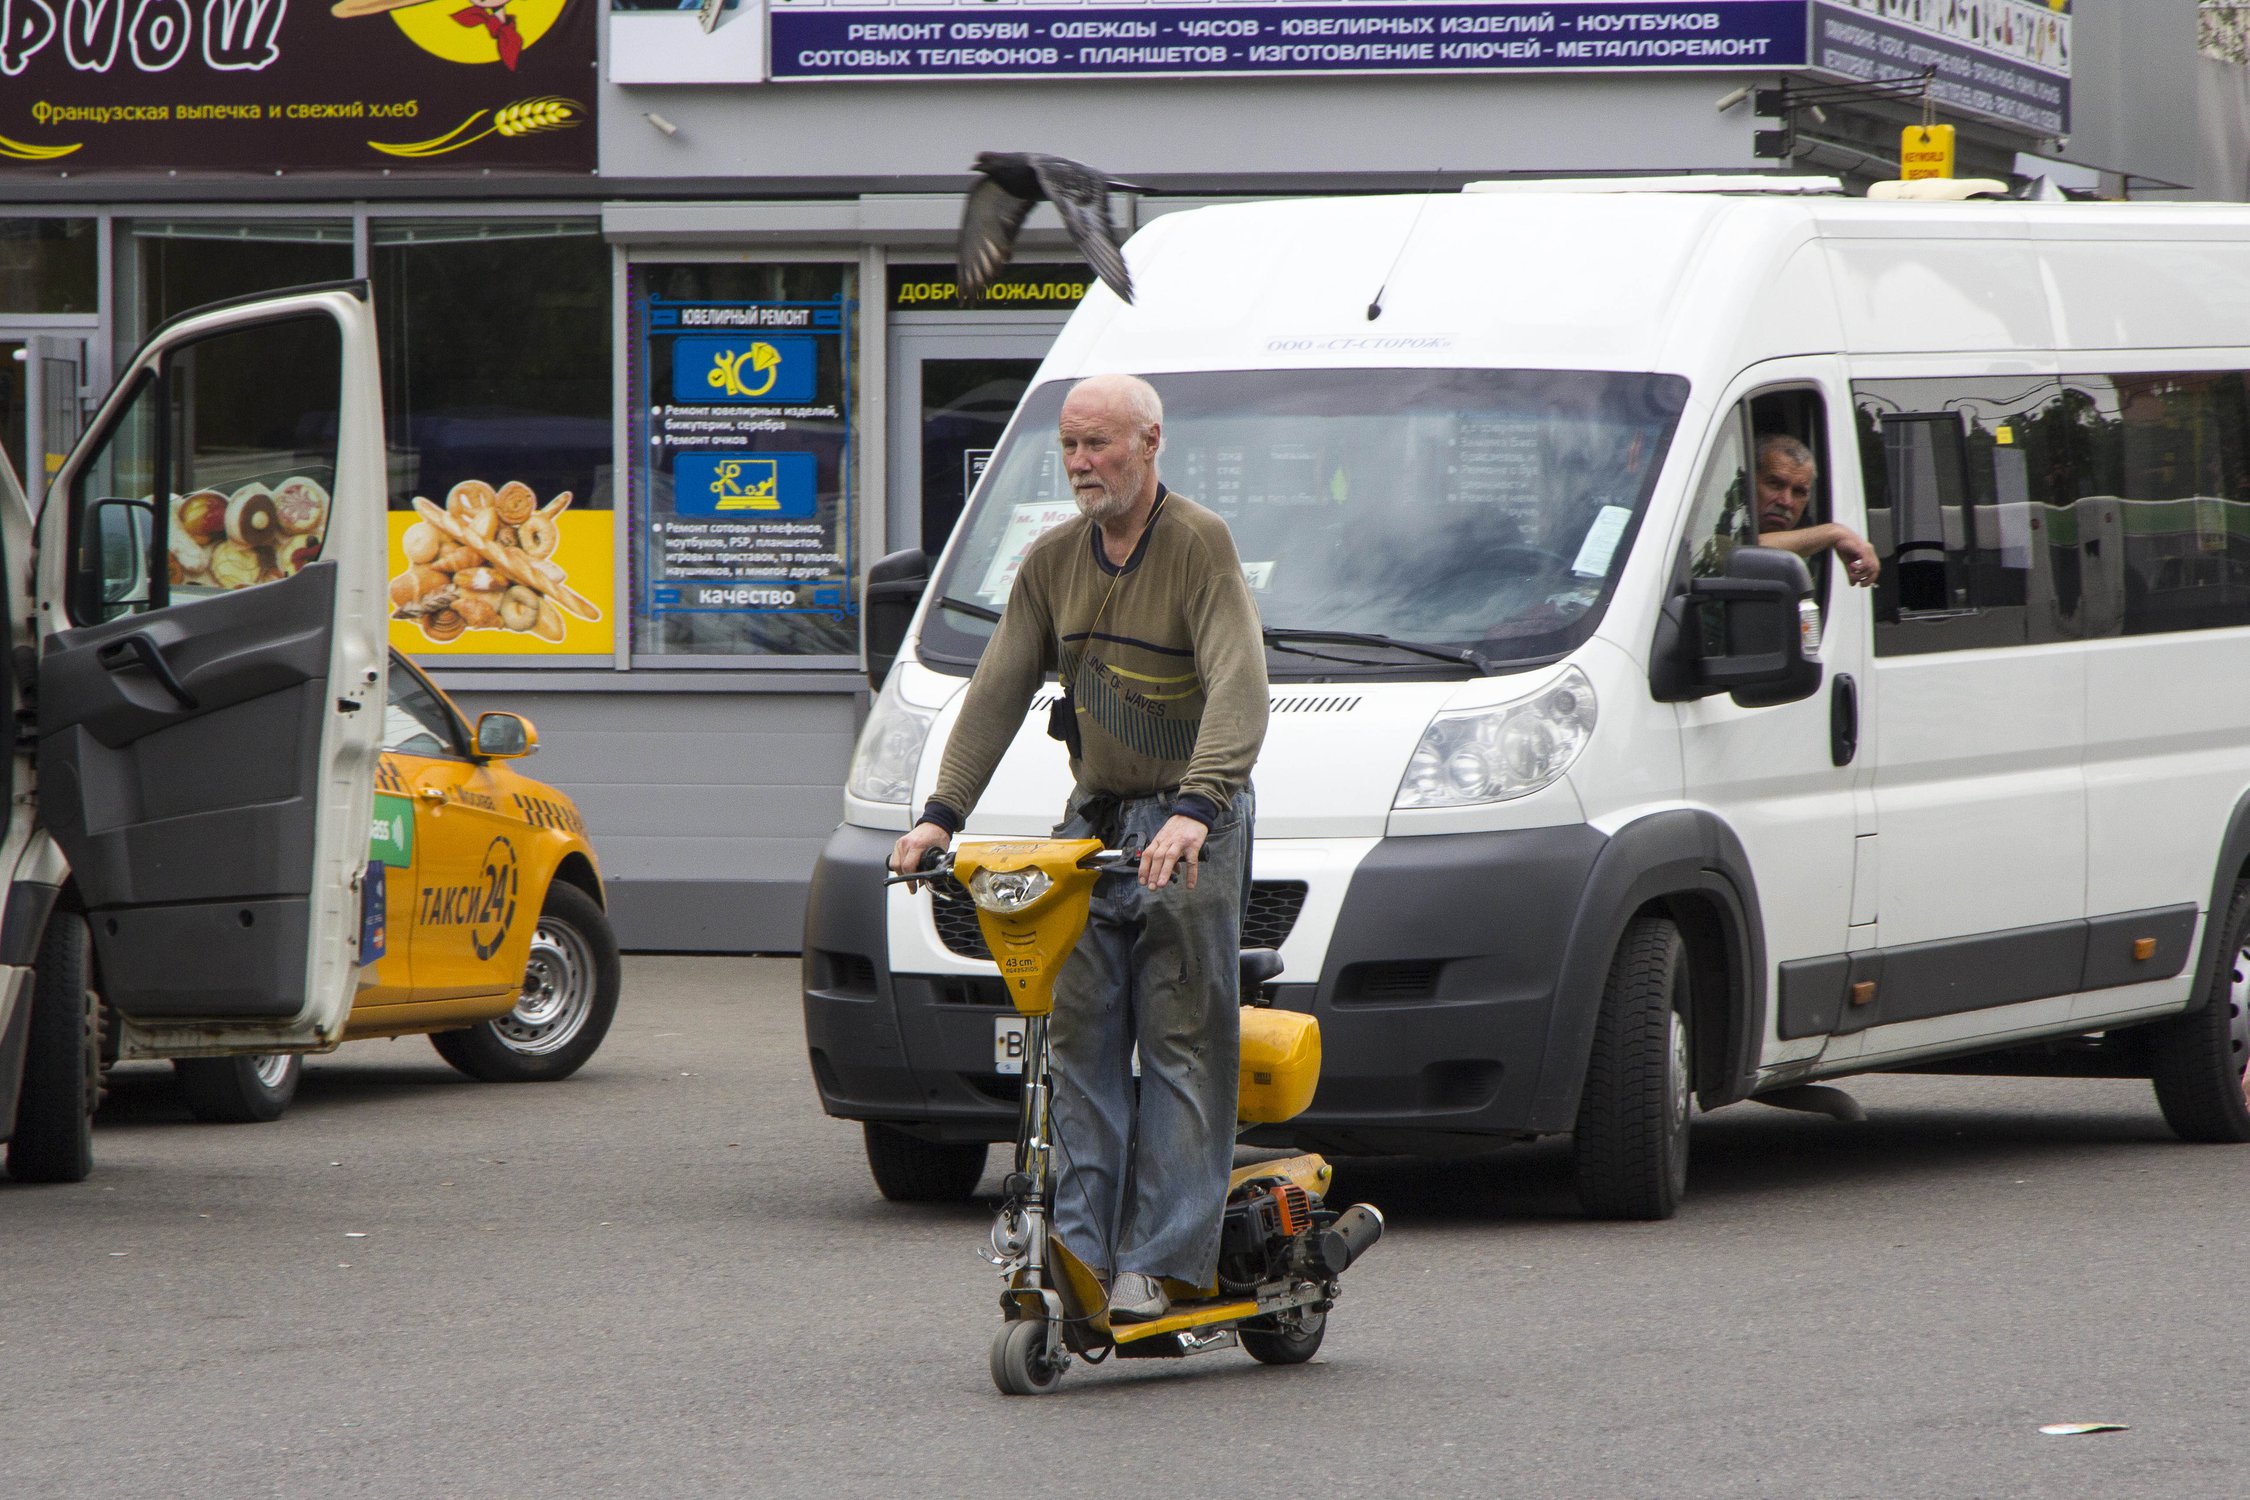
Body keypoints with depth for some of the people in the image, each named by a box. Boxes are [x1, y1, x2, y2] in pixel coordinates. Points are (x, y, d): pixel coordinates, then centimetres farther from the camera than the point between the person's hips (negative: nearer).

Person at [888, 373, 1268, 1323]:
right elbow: (999, 691, 9)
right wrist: (941, 812, -2)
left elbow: (1237, 689, -21)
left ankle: (1157, 1262, -7)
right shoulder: (1053, 561, 10)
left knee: (1182, 1047, -6)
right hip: (1092, 820, 6)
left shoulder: (1200, 547, -10)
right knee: (1079, 1041, 1)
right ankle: (1078, 1249, 2)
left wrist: (1195, 809, -35)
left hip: (1190, 828, -6)